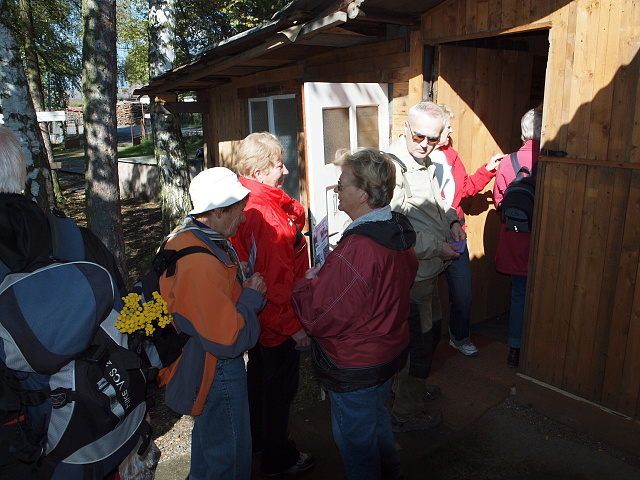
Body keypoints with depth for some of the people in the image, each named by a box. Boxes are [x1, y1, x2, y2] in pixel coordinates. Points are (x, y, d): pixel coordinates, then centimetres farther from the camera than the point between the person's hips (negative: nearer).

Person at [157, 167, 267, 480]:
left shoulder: (185, 235, -2)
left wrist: (239, 280, -1)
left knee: (207, 435, 33)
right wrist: (252, 297, -20)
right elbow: (229, 340, -33)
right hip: (217, 373, -10)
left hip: (200, 359, 11)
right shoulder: (200, 266, -35)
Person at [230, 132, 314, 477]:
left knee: (261, 379, 27)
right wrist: (294, 328, -22)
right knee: (280, 387, 11)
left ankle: (258, 440, 50)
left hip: (258, 319, 10)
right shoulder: (265, 215, -30)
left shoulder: (250, 204, 2)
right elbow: (274, 282, -28)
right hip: (278, 324, -10)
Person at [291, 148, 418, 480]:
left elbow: (321, 318, -28)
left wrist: (307, 283, -10)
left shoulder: (357, 250, -35)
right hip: (390, 350, 10)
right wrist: (326, 276, 2)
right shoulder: (399, 231, -4)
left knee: (355, 440, 15)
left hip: (355, 368, -10)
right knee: (377, 418, 32)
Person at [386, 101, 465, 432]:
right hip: (410, 274, -10)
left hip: (428, 269, 10)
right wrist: (436, 246, -23)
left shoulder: (426, 162, 9)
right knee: (418, 343, 4)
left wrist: (452, 220, 5)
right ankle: (407, 413, 26)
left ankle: (414, 387, 49)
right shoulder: (393, 166, -23)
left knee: (431, 331, 25)